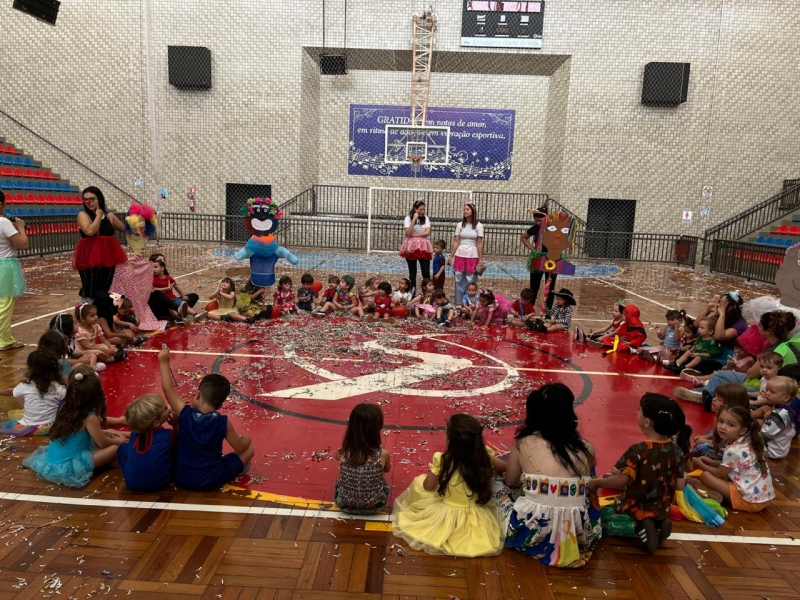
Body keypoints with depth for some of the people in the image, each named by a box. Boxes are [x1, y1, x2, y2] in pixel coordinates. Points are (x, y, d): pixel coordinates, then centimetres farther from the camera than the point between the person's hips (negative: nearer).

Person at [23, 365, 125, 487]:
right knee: (115, 448, -8)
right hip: (67, 468, -8)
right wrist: (117, 440, 13)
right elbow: (102, 443, -5)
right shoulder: (89, 417, -18)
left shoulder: (65, 407, 2)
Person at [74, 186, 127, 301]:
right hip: (89, 257, -4)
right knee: (89, 290, -7)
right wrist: (98, 216, -10)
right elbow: (89, 231, -22)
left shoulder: (109, 216, 9)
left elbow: (125, 228, 23)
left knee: (104, 290, 12)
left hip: (108, 256, 5)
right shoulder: (83, 215, -3)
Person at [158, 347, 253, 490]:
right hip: (212, 481, -2)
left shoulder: (185, 414, -15)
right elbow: (240, 448, -5)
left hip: (182, 478, 2)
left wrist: (164, 362, 5)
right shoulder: (223, 423, -17)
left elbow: (168, 389, -3)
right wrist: (245, 440, 17)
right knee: (249, 449, 10)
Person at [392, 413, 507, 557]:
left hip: (447, 517, -2)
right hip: (476, 520, 3)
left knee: (418, 482, 17)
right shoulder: (485, 458, -18)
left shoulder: (443, 461, -26)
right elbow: (503, 467, 5)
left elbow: (427, 486, -9)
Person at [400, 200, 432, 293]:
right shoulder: (408, 219, 0)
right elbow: (408, 234, -14)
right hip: (411, 247, -1)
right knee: (412, 272, 6)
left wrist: (414, 235, -12)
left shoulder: (426, 218, 7)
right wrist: (414, 219, -14)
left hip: (423, 247, 2)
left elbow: (427, 233, -6)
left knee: (426, 272, -6)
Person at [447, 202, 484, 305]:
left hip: (472, 256, -2)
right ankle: (458, 304, 15)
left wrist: (480, 259, -5)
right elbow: (456, 242, 7)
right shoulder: (460, 225, 5)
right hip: (460, 255, 3)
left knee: (471, 282, 1)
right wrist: (451, 256, 4)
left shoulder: (478, 225, -2)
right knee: (459, 281, 6)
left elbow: (479, 243, -3)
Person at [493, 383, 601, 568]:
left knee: (496, 483, 20)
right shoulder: (586, 449, 1)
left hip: (533, 532, -3)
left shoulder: (523, 443, -4)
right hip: (577, 536, 3)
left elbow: (510, 482, 11)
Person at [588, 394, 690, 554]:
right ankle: (657, 525, 6)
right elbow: (679, 485, -1)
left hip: (636, 510, -6)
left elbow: (620, 481, -26)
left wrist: (595, 483, -9)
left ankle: (639, 528, -9)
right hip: (661, 511, 6)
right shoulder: (676, 450, -9)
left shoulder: (639, 451, -28)